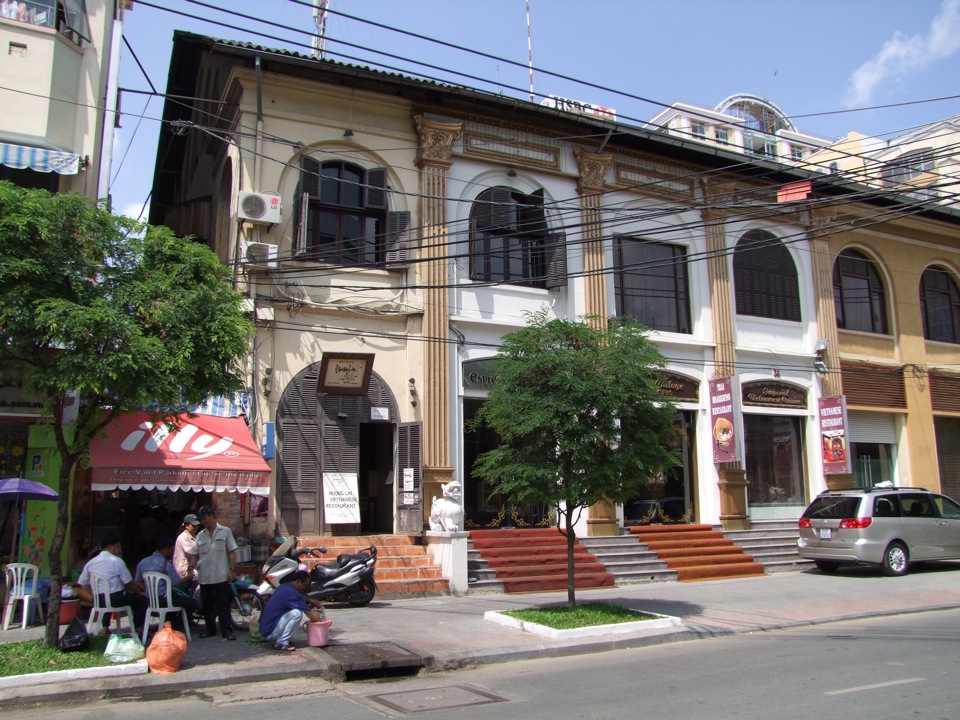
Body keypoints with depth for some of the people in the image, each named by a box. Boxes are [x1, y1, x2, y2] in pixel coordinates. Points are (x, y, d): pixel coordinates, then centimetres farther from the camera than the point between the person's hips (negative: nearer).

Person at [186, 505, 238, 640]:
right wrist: (191, 567, -3)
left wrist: (232, 569, -7)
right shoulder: (200, 535, 15)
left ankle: (227, 630, -3)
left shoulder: (225, 531, 4)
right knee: (207, 605, 10)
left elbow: (232, 552, 1)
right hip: (204, 577, 4)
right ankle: (210, 628, 21)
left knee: (223, 605, -4)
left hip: (221, 576, -4)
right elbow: (195, 554, 15)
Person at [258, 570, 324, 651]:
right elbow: (310, 614, -15)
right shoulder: (291, 593, -19)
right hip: (270, 632, -10)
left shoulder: (285, 586, 8)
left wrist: (309, 601, 15)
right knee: (297, 613, -22)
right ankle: (281, 643, -12)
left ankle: (277, 639, 14)